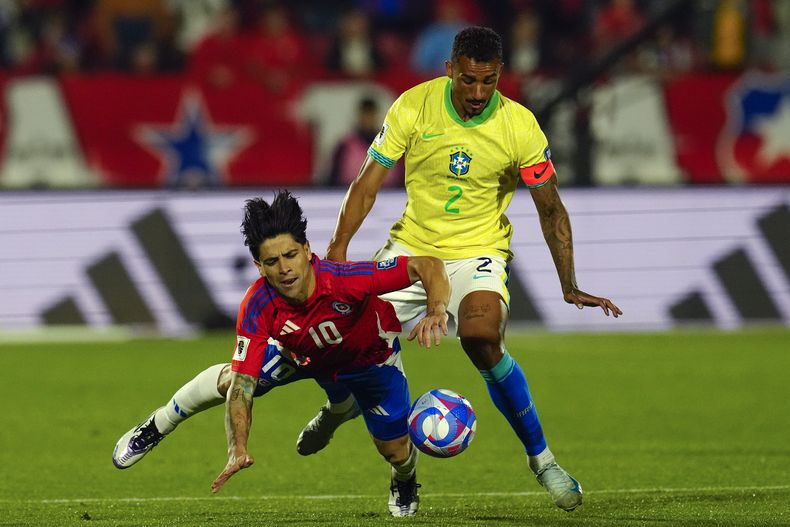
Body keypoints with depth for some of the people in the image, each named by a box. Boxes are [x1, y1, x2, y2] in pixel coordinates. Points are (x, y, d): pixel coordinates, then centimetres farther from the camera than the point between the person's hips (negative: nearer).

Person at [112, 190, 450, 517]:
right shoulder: (257, 308, -37)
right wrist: (238, 449, -49)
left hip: (370, 360, -2)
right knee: (230, 380, -2)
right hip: (300, 354, 2)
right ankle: (155, 428, 30)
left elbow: (427, 265, -39)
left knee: (395, 452, 0)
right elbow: (242, 384, -35)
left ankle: (404, 482, 42)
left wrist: (436, 311, -59)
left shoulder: (346, 280, -45)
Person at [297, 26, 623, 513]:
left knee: (483, 341, -30)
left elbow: (550, 209, -6)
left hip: (477, 251, -3)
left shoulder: (520, 127, -15)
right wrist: (339, 245, -20)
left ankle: (541, 458, -13)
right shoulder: (413, 107, -13)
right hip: (412, 245, 3)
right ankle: (340, 404, 37)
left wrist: (569, 287, -11)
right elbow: (370, 181, -8)